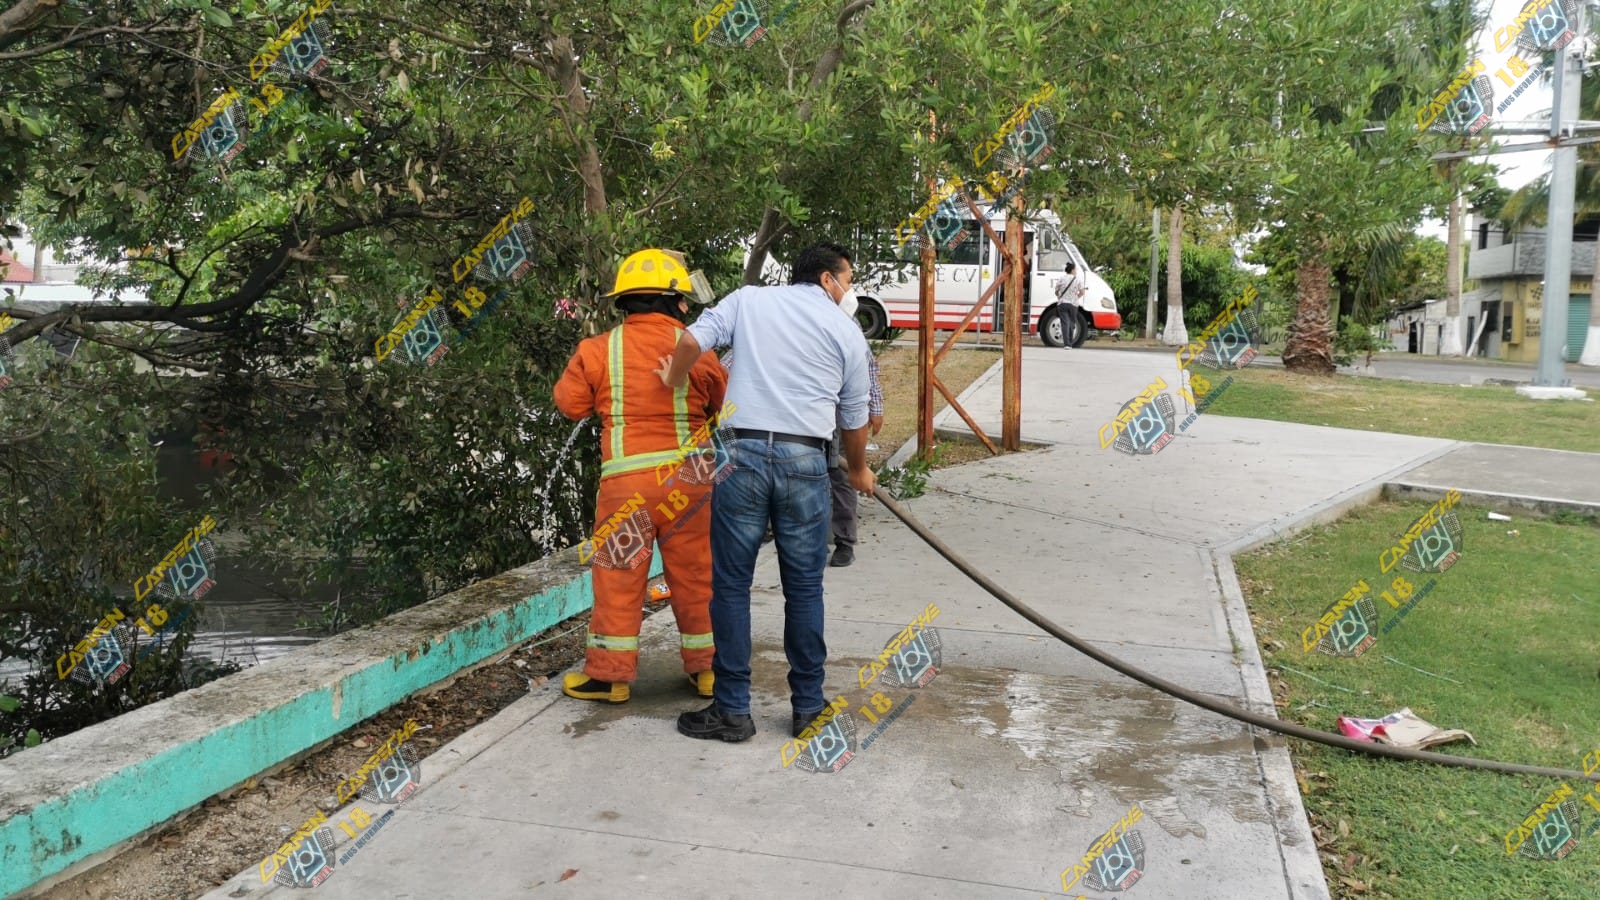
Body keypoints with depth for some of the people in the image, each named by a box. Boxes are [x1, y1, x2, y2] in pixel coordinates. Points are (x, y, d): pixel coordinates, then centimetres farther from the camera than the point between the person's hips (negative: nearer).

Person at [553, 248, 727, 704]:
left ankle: (609, 674, 15)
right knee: (694, 574, 13)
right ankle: (706, 667, 23)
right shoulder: (696, 350, -1)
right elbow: (724, 407, 7)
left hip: (626, 478, -1)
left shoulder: (598, 350, -2)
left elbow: (570, 404, 5)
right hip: (687, 477, 1)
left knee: (619, 576, 9)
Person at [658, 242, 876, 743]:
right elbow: (853, 418, 16)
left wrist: (672, 381, 19)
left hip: (743, 452, 0)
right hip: (804, 460, 0)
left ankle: (732, 710, 11)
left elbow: (691, 341, -2)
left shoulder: (748, 299, 10)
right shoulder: (847, 332, 10)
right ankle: (808, 706, 19)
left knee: (730, 584, 6)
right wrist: (859, 471, 33)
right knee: (804, 588, 11)